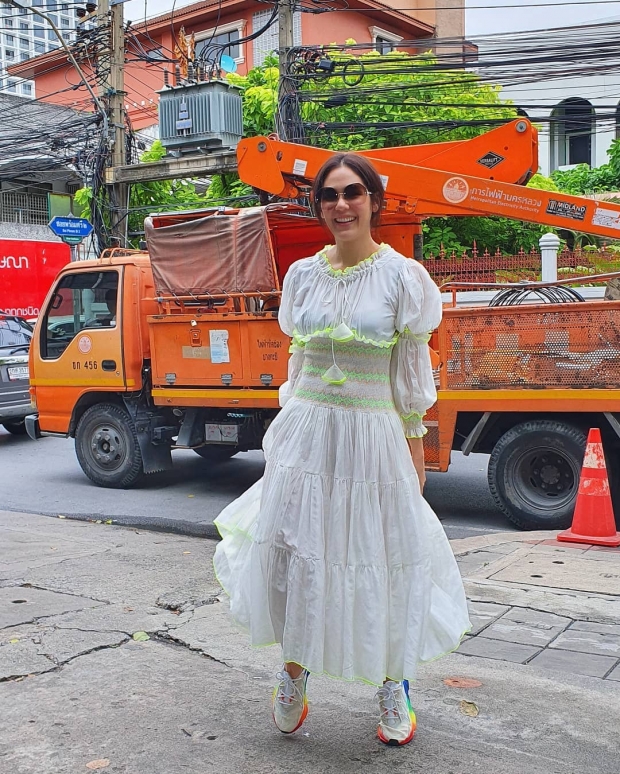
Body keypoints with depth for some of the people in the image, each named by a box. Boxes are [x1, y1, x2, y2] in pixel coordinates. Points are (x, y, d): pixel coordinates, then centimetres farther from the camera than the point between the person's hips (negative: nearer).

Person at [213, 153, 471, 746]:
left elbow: (412, 371, -1)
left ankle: (393, 685, 27)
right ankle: (293, 675, 28)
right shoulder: (302, 275, 7)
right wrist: (287, 429, 14)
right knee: (295, 553, 6)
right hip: (306, 431, 3)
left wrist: (414, 448, -2)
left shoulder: (402, 276, -4)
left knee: (380, 560, 5)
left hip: (372, 433, -3)